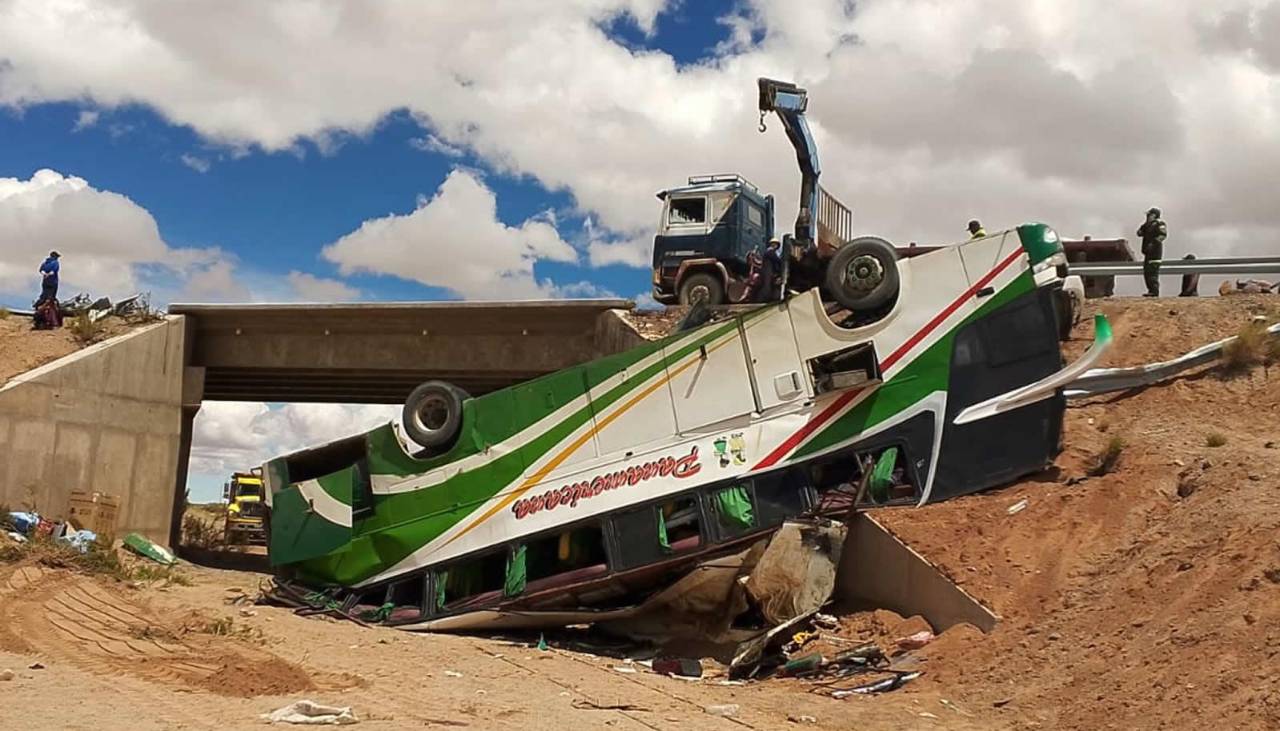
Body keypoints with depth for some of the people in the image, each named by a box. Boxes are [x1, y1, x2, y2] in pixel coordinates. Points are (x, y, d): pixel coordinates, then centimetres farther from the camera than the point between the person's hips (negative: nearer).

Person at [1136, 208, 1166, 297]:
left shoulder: (1159, 224, -6)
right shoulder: (1149, 225, 22)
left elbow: (1163, 234, -20)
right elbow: (1139, 233, 20)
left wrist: (1153, 243, -25)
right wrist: (1145, 224, 9)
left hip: (1155, 251, -10)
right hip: (1148, 252, 10)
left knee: (1153, 271, -15)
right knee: (1146, 272, 9)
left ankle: (1155, 291, -16)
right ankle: (1151, 290, 13)